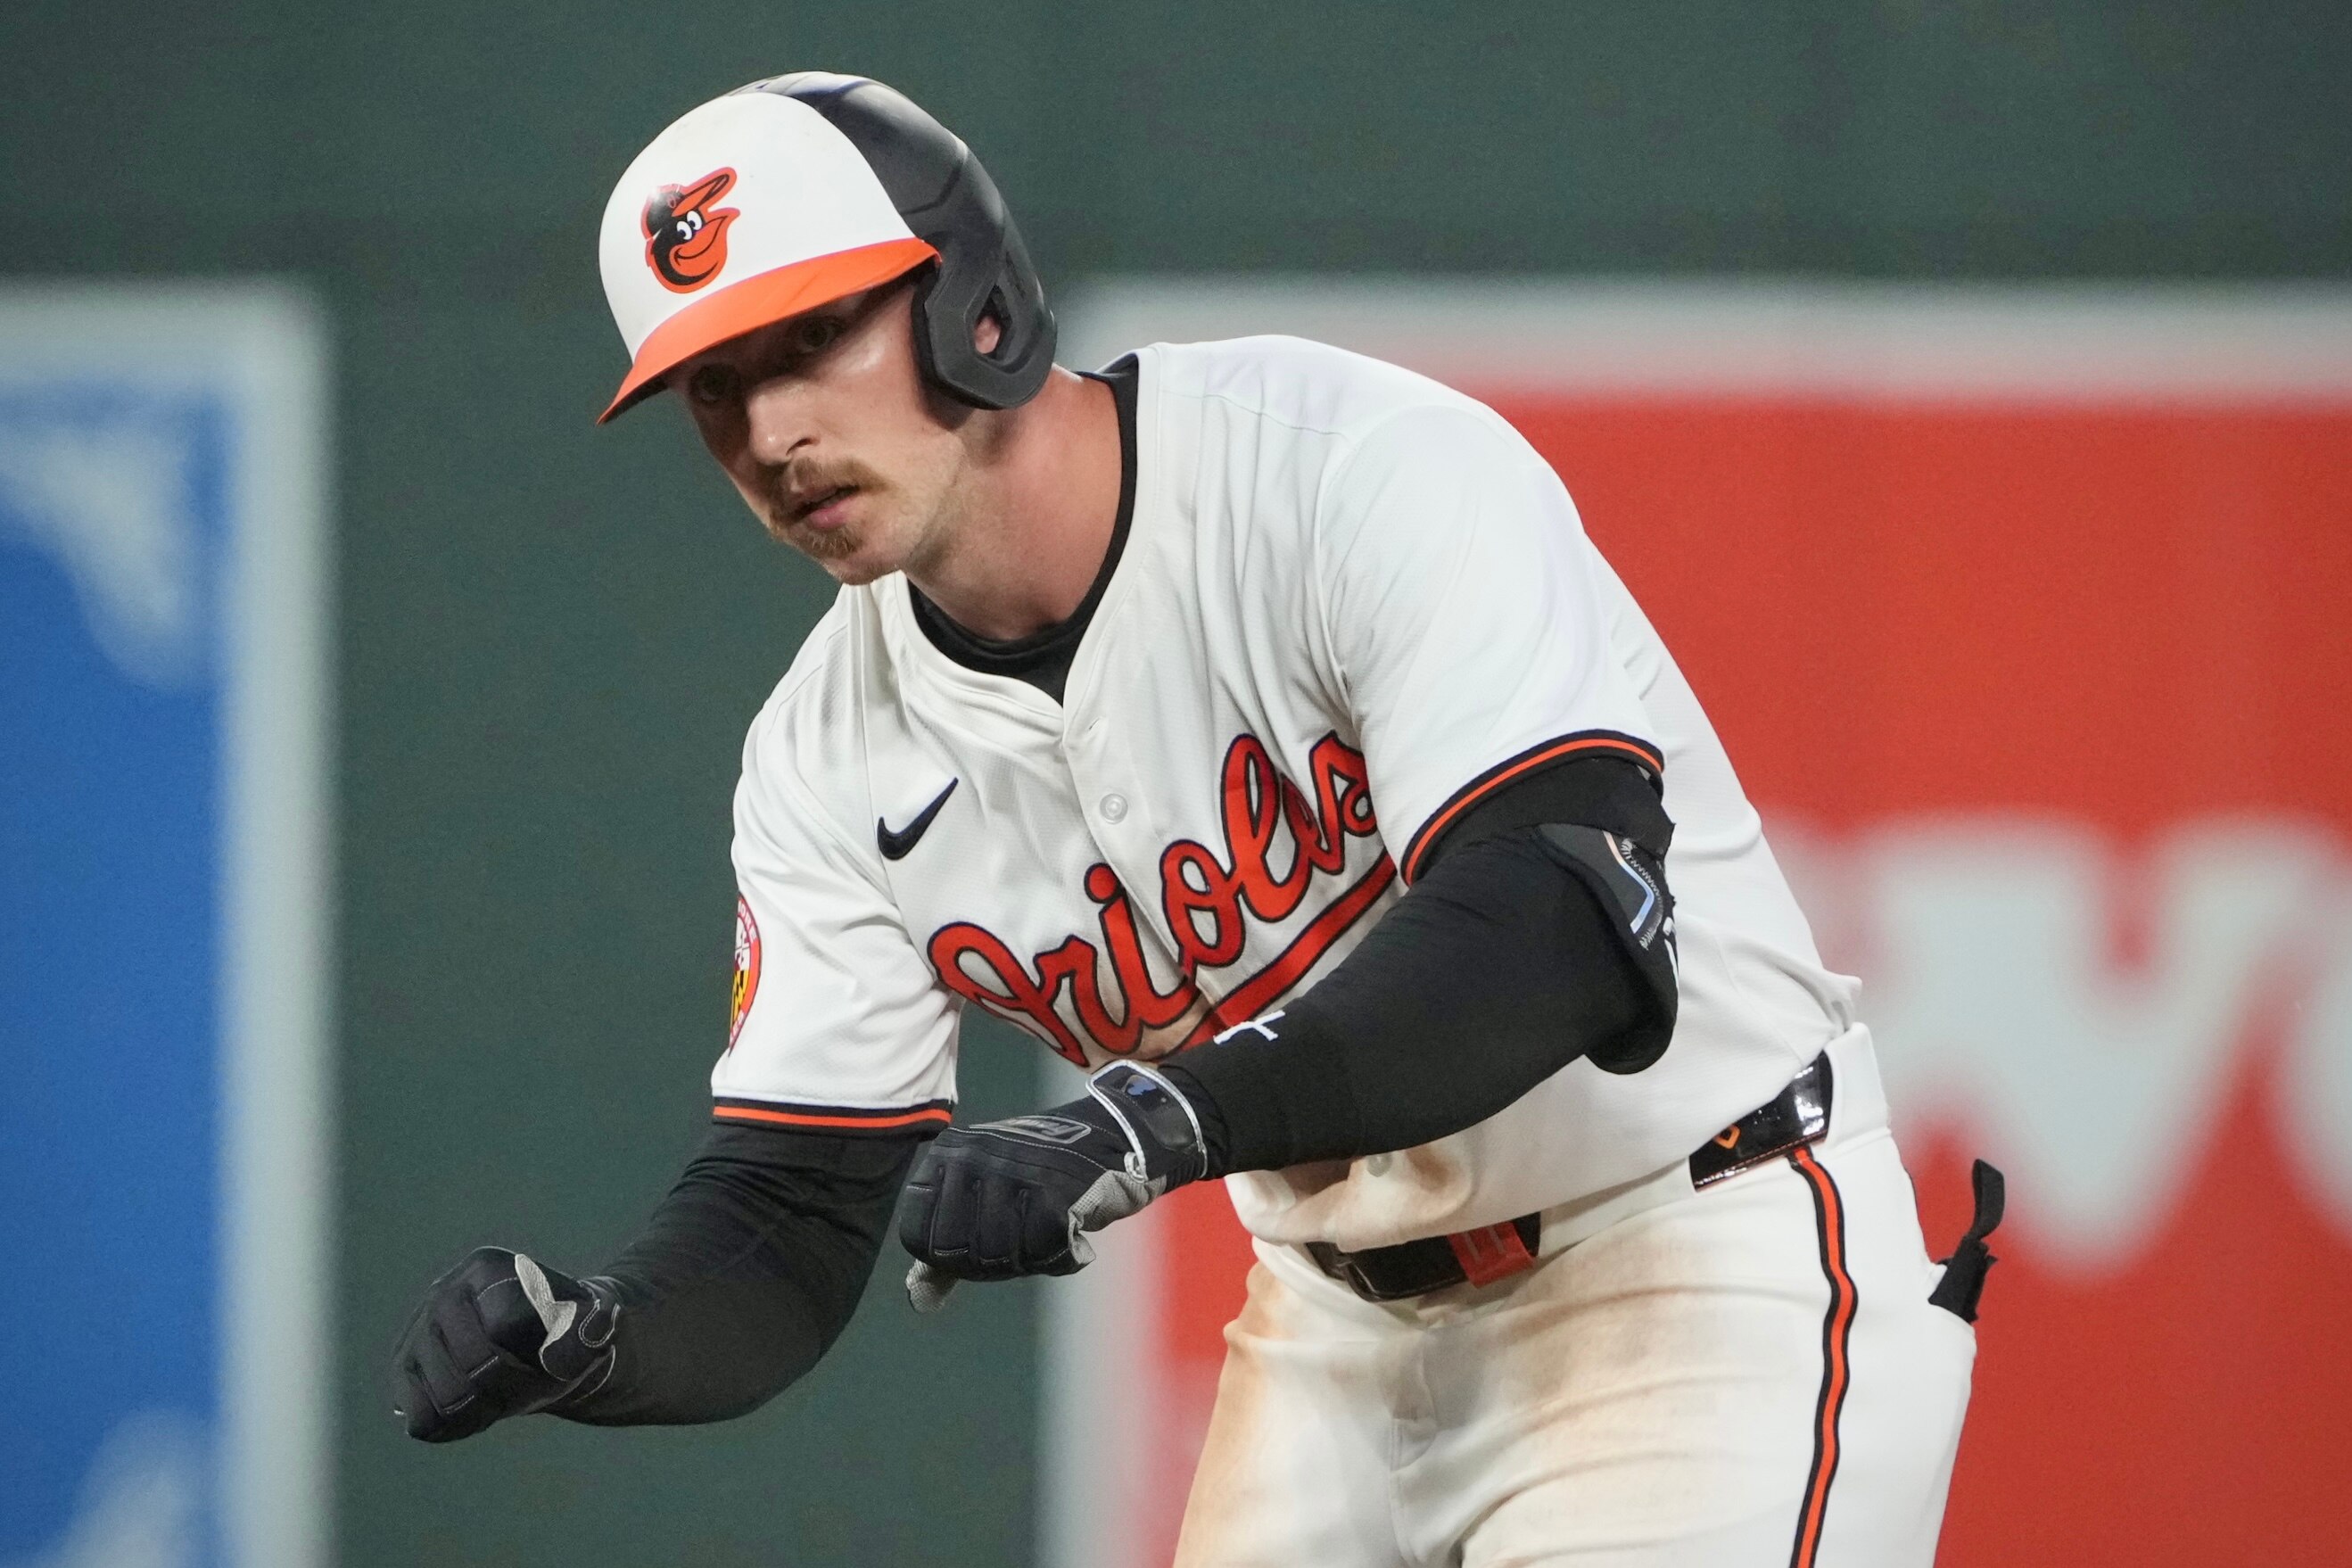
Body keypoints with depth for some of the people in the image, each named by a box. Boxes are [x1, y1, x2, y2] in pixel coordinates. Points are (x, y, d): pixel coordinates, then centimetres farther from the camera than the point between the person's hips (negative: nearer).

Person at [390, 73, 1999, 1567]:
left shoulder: (1375, 475, -22)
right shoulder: (837, 756, -2)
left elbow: (1555, 923, -33)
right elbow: (788, 1219, 0)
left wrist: (1154, 1123, -44)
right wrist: (591, 1340, -24)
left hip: (1709, 1265, -7)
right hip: (1348, 1337, 7)